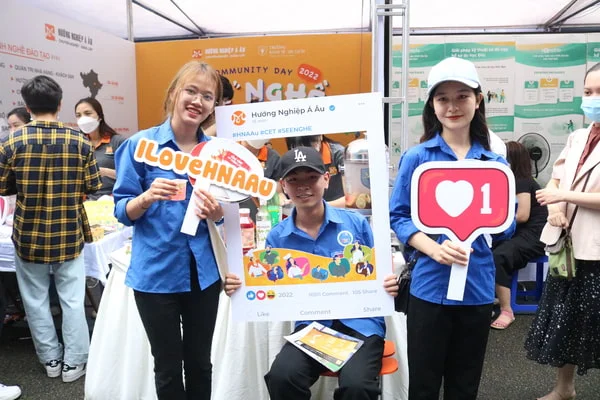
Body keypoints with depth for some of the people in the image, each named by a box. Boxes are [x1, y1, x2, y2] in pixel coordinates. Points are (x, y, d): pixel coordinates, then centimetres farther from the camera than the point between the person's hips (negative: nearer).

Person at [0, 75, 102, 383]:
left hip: (29, 235, 1)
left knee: (36, 300, 15)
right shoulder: (80, 142, -7)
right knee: (72, 299, 9)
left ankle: (50, 359, 27)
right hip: (69, 234, 0)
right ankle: (74, 363, 18)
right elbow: (93, 186, -2)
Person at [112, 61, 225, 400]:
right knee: (168, 368, 12)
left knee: (200, 362, 17)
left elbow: (225, 214, 8)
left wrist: (217, 213, -15)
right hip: (156, 272, -2)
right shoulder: (141, 144, -7)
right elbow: (122, 211, -5)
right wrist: (148, 197, -25)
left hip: (204, 271, 3)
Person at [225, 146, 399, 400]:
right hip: (311, 325, 2)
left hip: (360, 322, -1)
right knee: (281, 376, -25)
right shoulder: (277, 237, 3)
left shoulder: (356, 223, -1)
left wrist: (388, 285, -14)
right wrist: (242, 288, -13)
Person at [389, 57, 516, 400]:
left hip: (478, 287, 3)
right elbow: (399, 216, -7)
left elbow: (506, 227, 7)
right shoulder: (416, 157, -5)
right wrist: (435, 249, -21)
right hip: (430, 287, -3)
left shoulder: (495, 163, 4)